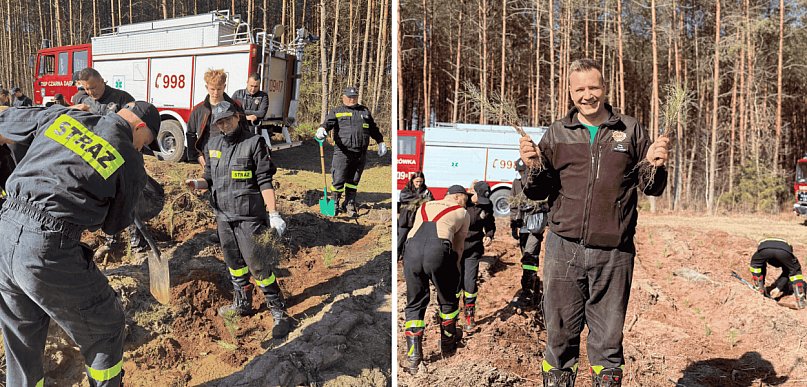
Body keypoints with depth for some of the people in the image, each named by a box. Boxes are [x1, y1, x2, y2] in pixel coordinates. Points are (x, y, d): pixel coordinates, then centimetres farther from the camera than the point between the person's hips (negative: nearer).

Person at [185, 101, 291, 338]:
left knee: (257, 265, -7)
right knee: (234, 263, 18)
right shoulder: (213, 146, 9)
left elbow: (265, 182, -11)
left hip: (249, 217, -6)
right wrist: (197, 184, -5)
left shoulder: (254, 143, -8)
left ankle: (279, 312, 3)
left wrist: (273, 214, -16)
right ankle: (242, 304, 35)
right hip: (223, 215, 6)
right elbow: (211, 179, 18)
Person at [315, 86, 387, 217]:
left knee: (353, 180, 10)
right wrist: (322, 129, -31)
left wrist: (380, 142, 27)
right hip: (343, 152, -3)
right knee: (338, 180, -5)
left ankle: (350, 205, 20)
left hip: (361, 154, 3)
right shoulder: (336, 112, 8)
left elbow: (373, 129, 28)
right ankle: (334, 203, 13)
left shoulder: (365, 111, 20)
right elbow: (328, 122, -9)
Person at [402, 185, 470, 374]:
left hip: (412, 251, 3)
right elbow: (458, 245, 24)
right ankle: (448, 343, 39)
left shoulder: (424, 207, 33)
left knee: (414, 304, 16)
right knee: (448, 301, 22)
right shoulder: (462, 213, 22)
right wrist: (454, 267, 39)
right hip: (439, 252, -3)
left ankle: (413, 357, 10)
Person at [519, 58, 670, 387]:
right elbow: (536, 193, 9)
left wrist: (654, 165, -11)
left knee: (608, 340, 10)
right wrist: (534, 167, -11)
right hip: (564, 249, 1)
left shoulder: (630, 130, 7)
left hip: (614, 253, 0)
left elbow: (652, 189, 10)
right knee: (559, 335, 8)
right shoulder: (556, 133, 8)